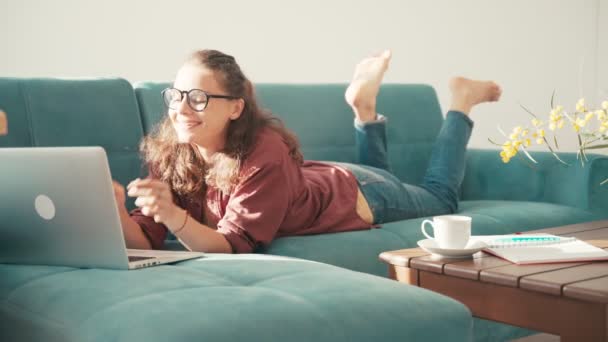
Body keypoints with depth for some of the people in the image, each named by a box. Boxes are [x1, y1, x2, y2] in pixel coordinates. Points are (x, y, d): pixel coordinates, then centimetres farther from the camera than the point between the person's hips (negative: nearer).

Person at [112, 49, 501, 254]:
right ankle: (366, 107, 35)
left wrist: (172, 214, -61)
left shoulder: (263, 155, -43)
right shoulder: (169, 153, -26)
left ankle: (461, 101, 37)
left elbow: (232, 245, -44)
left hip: (356, 194, -5)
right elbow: (145, 240, -29)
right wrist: (116, 212, -51)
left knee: (441, 196, 26)